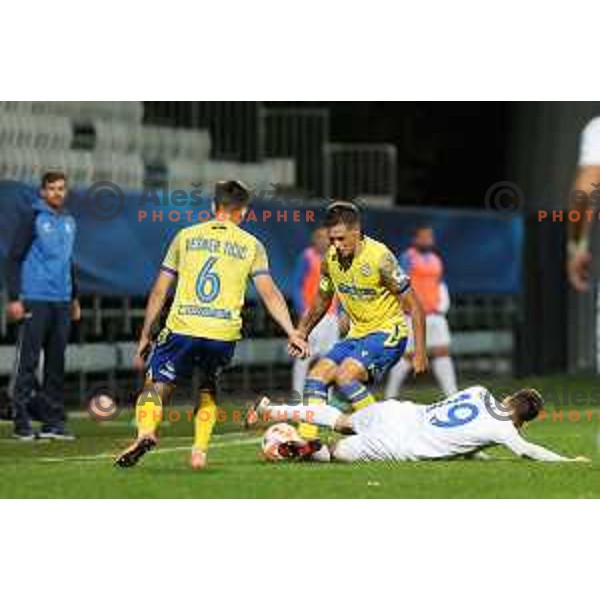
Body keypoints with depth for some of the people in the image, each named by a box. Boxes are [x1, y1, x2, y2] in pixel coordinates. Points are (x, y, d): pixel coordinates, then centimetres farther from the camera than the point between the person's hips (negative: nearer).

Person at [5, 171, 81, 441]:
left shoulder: (69, 221, 15)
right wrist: (14, 299, -13)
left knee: (56, 363, 8)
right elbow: (14, 259, -7)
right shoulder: (32, 218, -5)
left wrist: (74, 297, 24)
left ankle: (54, 420, 12)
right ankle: (22, 420, -5)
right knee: (27, 362, -6)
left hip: (62, 302, 6)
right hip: (35, 301, -6)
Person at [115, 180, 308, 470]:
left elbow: (159, 291, 12)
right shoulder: (251, 245, 11)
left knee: (156, 386, 6)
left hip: (183, 328, -1)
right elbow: (270, 294, 2)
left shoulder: (186, 237, 12)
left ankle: (146, 433, -23)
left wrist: (145, 337, 16)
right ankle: (199, 450, 12)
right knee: (208, 389, 26)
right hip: (224, 334, 1)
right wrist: (292, 333, 3)